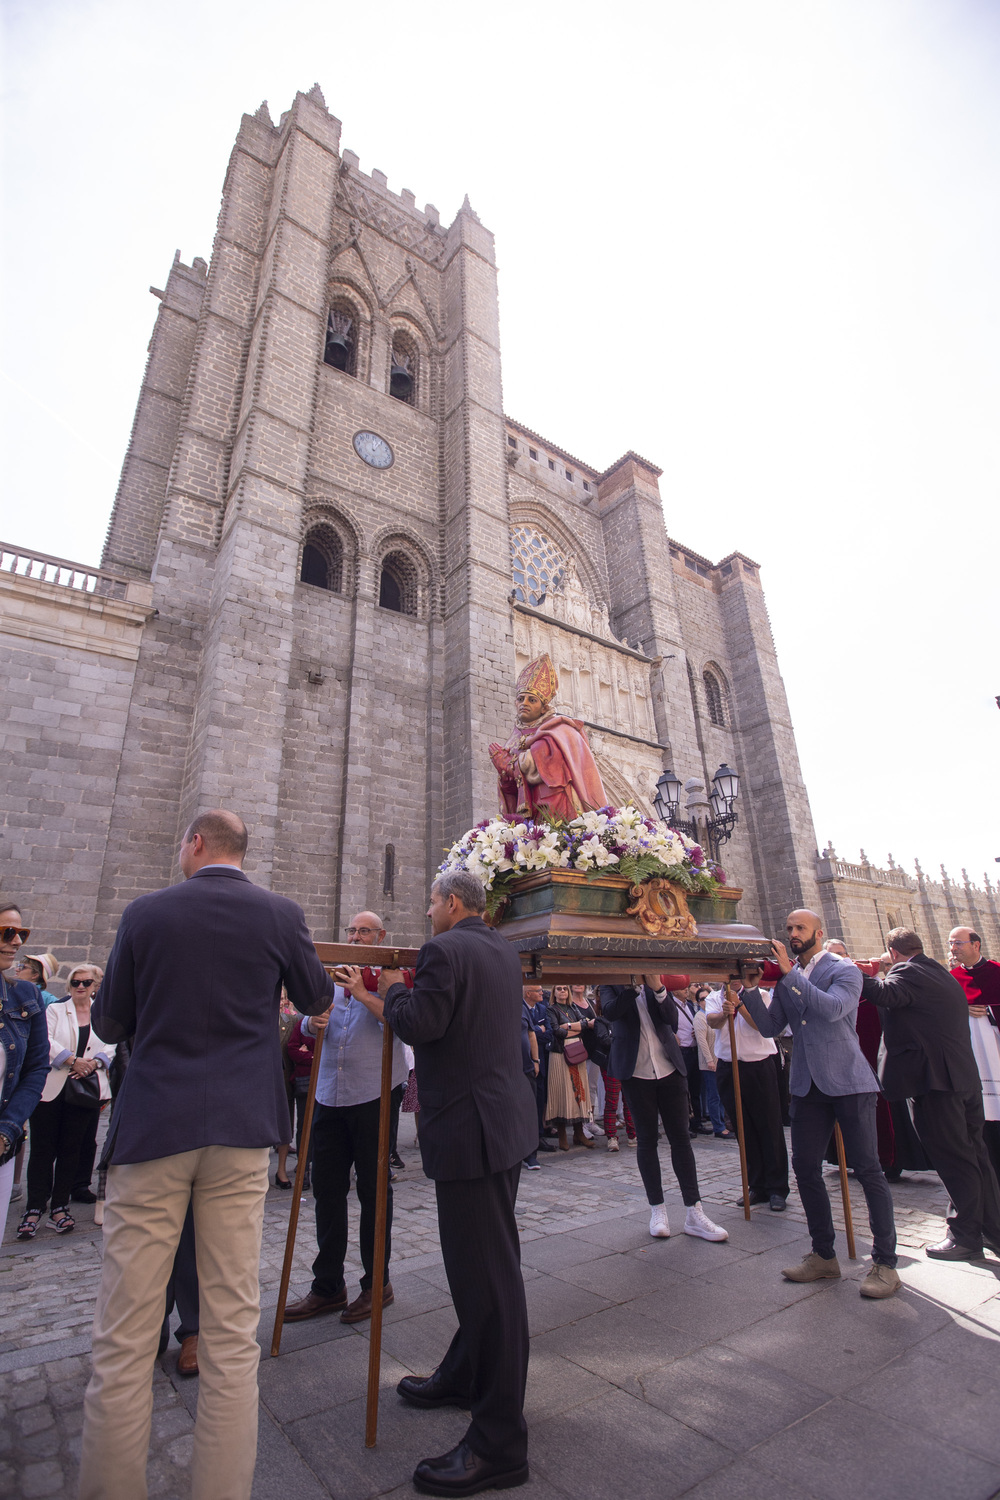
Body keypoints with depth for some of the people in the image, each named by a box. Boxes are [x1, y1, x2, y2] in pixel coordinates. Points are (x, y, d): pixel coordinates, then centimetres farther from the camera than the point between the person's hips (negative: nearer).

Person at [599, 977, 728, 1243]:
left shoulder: (657, 983, 5)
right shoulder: (612, 985, 0)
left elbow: (671, 1017, -7)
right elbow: (610, 1012, -19)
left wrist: (657, 988, -22)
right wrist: (633, 985, -26)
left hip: (669, 1069, 2)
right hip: (636, 1072, -2)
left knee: (681, 1137, 4)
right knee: (647, 1139, 6)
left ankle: (694, 1213, 13)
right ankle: (658, 1209, 20)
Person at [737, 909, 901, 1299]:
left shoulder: (844, 970, -6)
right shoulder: (785, 978, 10)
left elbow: (834, 1008, -25)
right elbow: (769, 1027, 5)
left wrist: (790, 974, -25)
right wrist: (750, 990, -9)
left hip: (847, 1081, -5)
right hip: (807, 1086, 6)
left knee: (867, 1169, 0)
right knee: (805, 1166, 9)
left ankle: (885, 1263, 16)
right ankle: (824, 1255, 24)